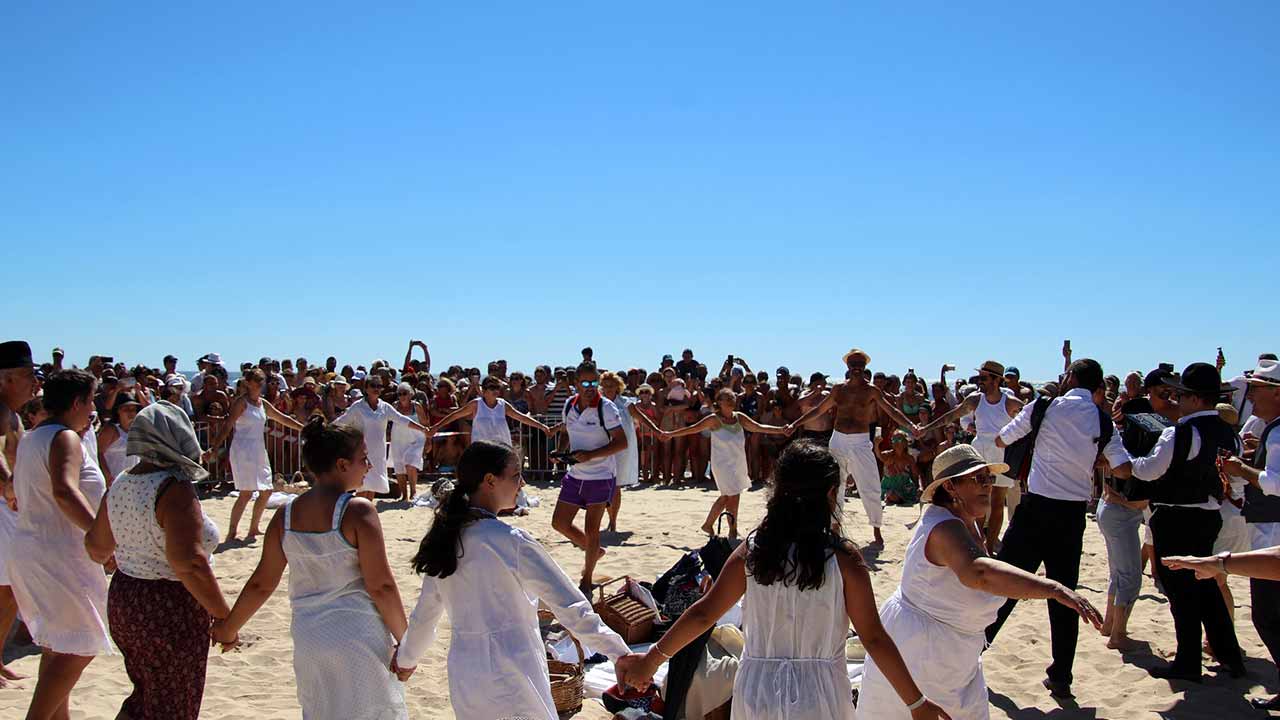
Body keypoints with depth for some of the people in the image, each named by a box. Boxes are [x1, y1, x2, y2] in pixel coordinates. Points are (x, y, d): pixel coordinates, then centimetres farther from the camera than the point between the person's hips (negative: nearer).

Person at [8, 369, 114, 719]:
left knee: (58, 645, 18)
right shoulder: (65, 438, -16)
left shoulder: (31, 438, 14)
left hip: (29, 549, 10)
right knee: (79, 648, -4)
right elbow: (64, 491, -33)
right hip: (59, 556, -10)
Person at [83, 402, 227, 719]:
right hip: (170, 610, -8)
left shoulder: (121, 484, 3)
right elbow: (188, 562, -30)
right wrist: (224, 615, -23)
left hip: (123, 603, 8)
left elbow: (97, 546, 15)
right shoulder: (175, 489, -21)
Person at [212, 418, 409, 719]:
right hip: (359, 638, -5)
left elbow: (261, 584, 6)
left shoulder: (286, 515, 0)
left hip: (308, 641, 5)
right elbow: (381, 586, -16)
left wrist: (228, 628, 22)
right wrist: (404, 641, -5)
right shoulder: (358, 511, -15)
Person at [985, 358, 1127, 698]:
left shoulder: (1044, 406, -3)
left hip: (1036, 507, -2)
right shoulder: (1103, 420, 3)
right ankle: (1060, 677, 15)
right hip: (1073, 514, 2)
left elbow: (1001, 440, 8)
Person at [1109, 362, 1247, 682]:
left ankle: (1188, 664, 12)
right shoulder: (1226, 433, 5)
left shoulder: (1180, 433, -20)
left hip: (1176, 520, -7)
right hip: (1209, 516, 8)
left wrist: (1125, 464, -1)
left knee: (1181, 590, 3)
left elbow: (1150, 470, -17)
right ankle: (1230, 656, 25)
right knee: (1206, 585, 19)